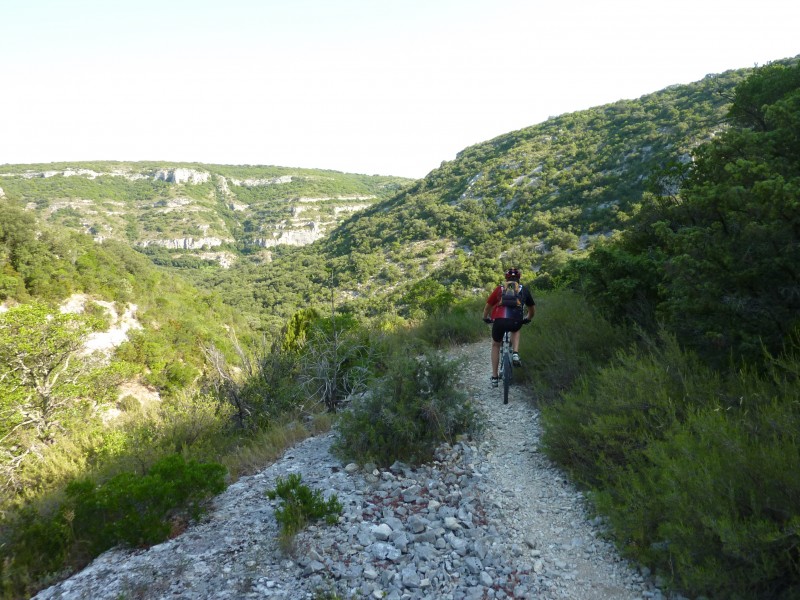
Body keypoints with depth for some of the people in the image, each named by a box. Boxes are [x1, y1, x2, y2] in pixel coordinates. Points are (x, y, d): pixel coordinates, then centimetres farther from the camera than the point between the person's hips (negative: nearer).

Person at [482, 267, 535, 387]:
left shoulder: (499, 289, 21)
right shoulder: (524, 290, 22)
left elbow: (488, 306, 28)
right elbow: (532, 310, 34)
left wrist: (486, 318, 47)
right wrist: (527, 319, 53)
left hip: (499, 320, 0)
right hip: (516, 321, 0)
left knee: (496, 345, 27)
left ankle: (494, 378, 26)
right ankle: (515, 354, 14)